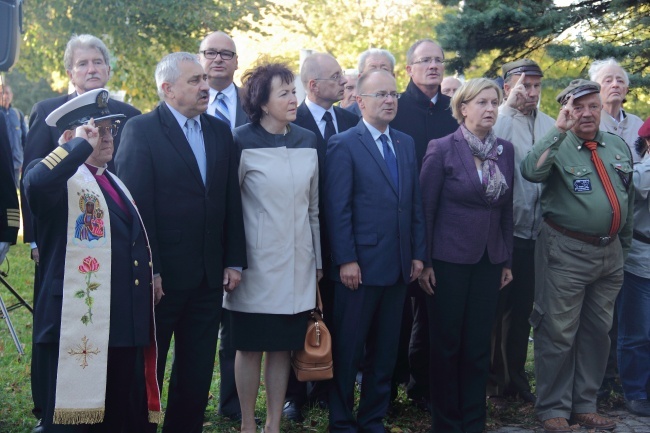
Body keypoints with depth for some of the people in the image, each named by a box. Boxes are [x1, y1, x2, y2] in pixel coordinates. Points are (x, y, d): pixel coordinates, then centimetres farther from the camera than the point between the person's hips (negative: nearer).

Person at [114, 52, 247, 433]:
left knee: (197, 372, 13)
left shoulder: (221, 131, 9)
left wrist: (234, 260, 5)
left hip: (210, 275, 5)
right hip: (163, 274, -5)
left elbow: (232, 201, 10)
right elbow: (137, 205, -13)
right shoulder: (141, 130, -7)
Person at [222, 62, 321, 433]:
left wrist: (318, 260, 13)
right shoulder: (242, 142, -6)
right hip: (256, 262, -4)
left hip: (296, 263, 4)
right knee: (250, 346, 6)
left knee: (283, 346, 10)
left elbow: (313, 206, 12)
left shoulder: (307, 142, 7)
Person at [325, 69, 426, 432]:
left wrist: (418, 253, 8)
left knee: (385, 351, 12)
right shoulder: (344, 145, -5)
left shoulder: (407, 144, 13)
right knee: (348, 350, 5)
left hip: (399, 266, 6)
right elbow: (338, 208, -9)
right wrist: (346, 260, -14)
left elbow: (416, 202, 13)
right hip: (361, 265, -5)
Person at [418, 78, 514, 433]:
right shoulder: (442, 149, -8)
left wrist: (507, 260, 9)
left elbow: (507, 210, 10)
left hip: (489, 261, 4)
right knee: (446, 344, 7)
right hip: (449, 259, -4)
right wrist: (424, 263, -9)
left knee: (478, 346, 9)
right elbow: (425, 209, -7)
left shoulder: (505, 150, 6)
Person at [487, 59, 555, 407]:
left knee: (522, 308, 14)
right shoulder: (498, 121, -7)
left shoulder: (549, 125, 9)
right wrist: (510, 107, -22)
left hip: (536, 231, 5)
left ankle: (516, 375, 26)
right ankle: (494, 378, 17)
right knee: (498, 306, 5)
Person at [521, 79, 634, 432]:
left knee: (597, 332, 13)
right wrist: (560, 128, -27)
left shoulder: (618, 147, 11)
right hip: (566, 253, -6)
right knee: (559, 333, 0)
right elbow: (531, 172, -28)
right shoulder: (558, 146, -6)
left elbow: (628, 198, 20)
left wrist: (625, 244, 21)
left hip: (610, 251, 6)